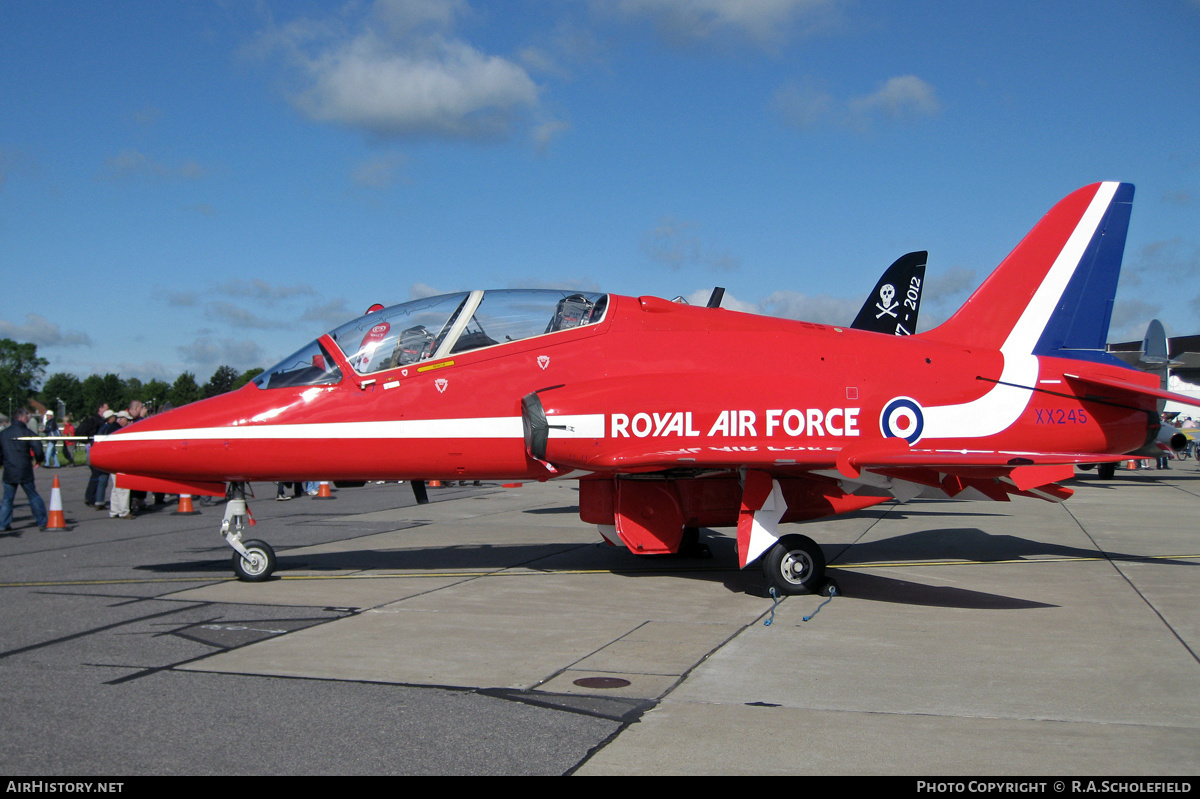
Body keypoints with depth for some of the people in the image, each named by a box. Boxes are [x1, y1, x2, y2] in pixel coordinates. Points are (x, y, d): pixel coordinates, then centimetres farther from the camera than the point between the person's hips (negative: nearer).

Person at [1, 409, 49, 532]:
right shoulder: (27, 432, -8)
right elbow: (38, 451, -13)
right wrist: (40, 458, 8)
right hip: (25, 471, -3)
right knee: (33, 496, 7)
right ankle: (42, 522, 11)